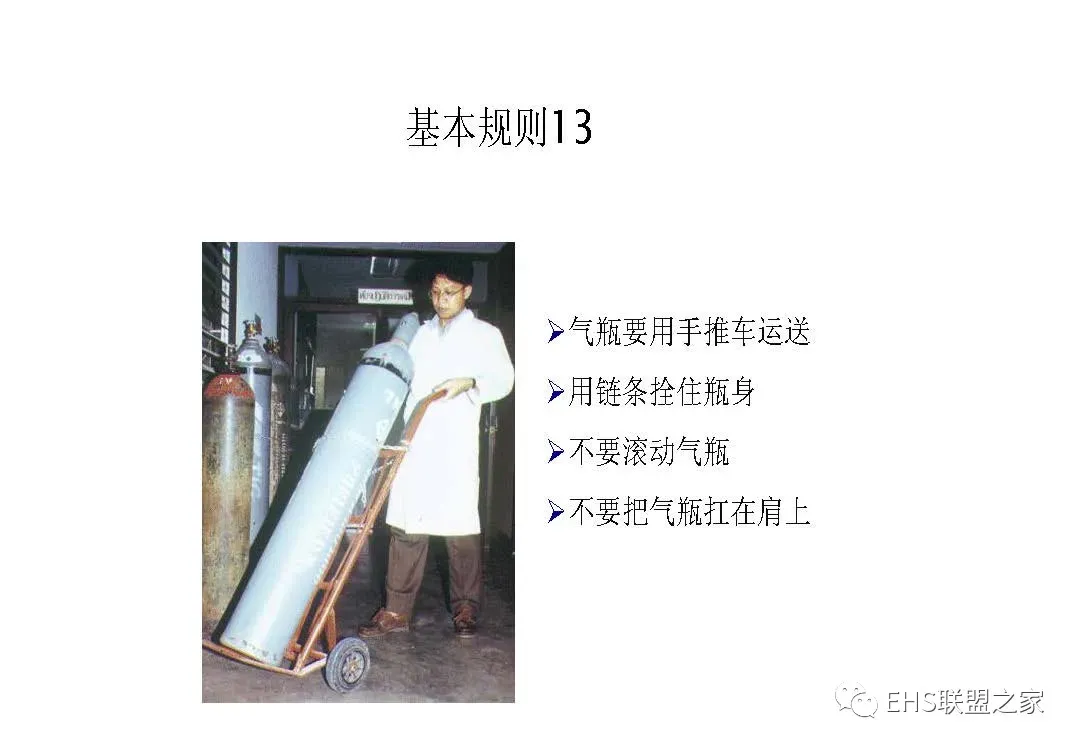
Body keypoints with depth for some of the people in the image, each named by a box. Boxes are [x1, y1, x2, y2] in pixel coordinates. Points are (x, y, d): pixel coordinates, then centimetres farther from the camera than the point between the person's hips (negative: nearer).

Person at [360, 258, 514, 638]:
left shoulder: (484, 334, 6)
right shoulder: (420, 335, 19)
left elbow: (503, 379, -3)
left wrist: (469, 383, -21)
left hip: (456, 446, -4)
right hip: (413, 445, 4)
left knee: (460, 527, -2)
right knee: (406, 526, 2)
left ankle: (465, 607, 11)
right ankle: (397, 610, 7)